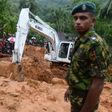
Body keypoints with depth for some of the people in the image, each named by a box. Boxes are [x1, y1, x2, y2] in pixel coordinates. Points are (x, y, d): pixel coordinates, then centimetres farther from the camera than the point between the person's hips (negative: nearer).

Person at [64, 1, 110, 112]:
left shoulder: (95, 44, -26)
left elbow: (98, 84, -27)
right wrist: (70, 89, 20)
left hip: (84, 100, -8)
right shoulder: (80, 41, 3)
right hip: (76, 96, 8)